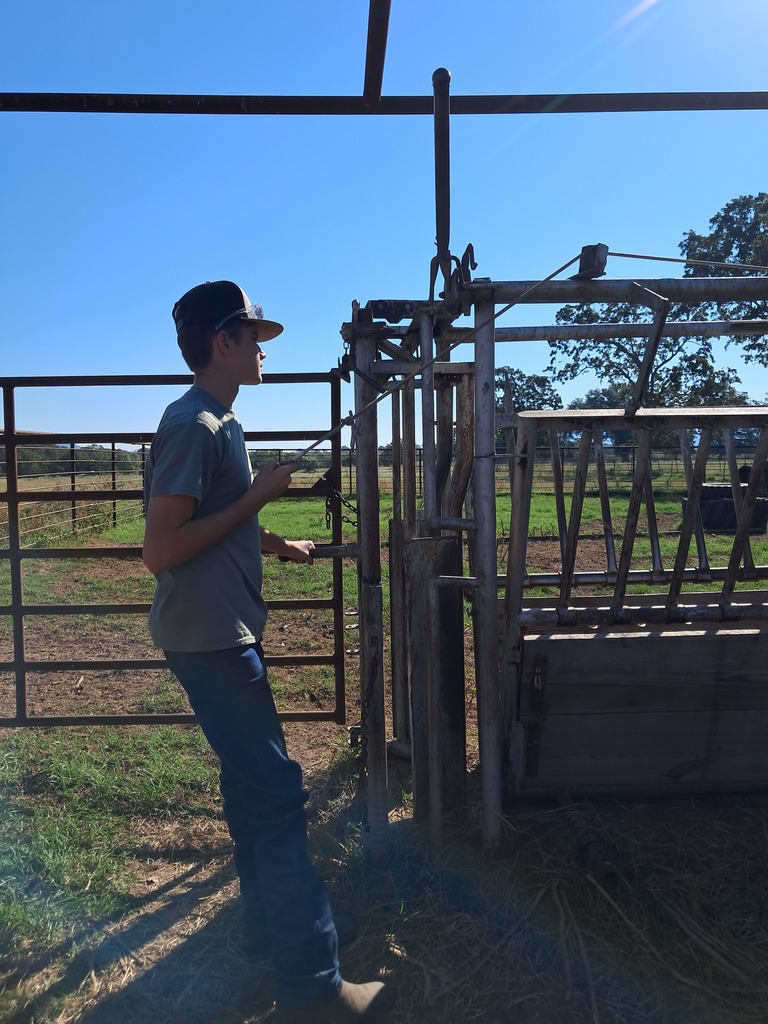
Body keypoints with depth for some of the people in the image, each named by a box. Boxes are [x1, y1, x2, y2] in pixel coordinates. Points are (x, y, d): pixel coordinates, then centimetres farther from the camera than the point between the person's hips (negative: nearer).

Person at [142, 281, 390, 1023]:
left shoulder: (216, 422, 13)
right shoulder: (192, 425, -18)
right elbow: (160, 550, -23)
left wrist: (276, 544, 13)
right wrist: (256, 498, -19)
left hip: (227, 632, 10)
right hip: (208, 638, -10)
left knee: (250, 770, 22)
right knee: (275, 791, -7)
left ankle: (263, 896, 42)